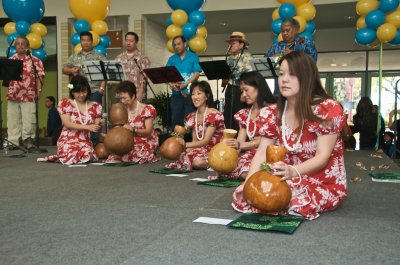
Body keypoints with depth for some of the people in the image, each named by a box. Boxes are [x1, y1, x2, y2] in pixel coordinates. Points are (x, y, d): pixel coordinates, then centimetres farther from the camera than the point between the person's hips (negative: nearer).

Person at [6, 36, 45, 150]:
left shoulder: (34, 60, 1)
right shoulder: (10, 60, 13)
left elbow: (40, 76, -3)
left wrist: (38, 91, -10)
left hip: (28, 95, -4)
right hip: (12, 95, 4)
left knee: (28, 119, -4)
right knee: (13, 119, 5)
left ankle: (28, 139, 7)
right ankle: (13, 141, 11)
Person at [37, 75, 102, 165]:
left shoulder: (95, 106, 8)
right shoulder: (65, 103, 1)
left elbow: (96, 126, 7)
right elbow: (67, 124, -10)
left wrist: (99, 125, -20)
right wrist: (87, 127, -22)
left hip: (85, 142, 2)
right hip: (68, 141, -2)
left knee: (87, 157, -30)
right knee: (71, 158, -30)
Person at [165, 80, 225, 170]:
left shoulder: (214, 115, -15)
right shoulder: (192, 117, 6)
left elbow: (206, 141, -22)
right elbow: (195, 141, 6)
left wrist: (185, 144, -37)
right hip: (201, 150, 5)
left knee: (198, 162, -33)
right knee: (182, 156, -23)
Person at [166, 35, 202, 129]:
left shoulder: (193, 57, 3)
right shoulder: (172, 59, 13)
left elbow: (197, 73, -7)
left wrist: (184, 84, -18)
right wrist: (171, 84, -15)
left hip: (190, 94, -3)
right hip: (176, 94, 3)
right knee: (175, 120, 4)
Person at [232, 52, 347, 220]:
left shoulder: (328, 109, -14)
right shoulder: (272, 114, 2)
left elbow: (322, 157, -19)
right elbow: (262, 153, -4)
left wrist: (293, 171, -39)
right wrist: (248, 183, -22)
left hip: (325, 185, -4)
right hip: (290, 182, 4)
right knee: (246, 196, -19)